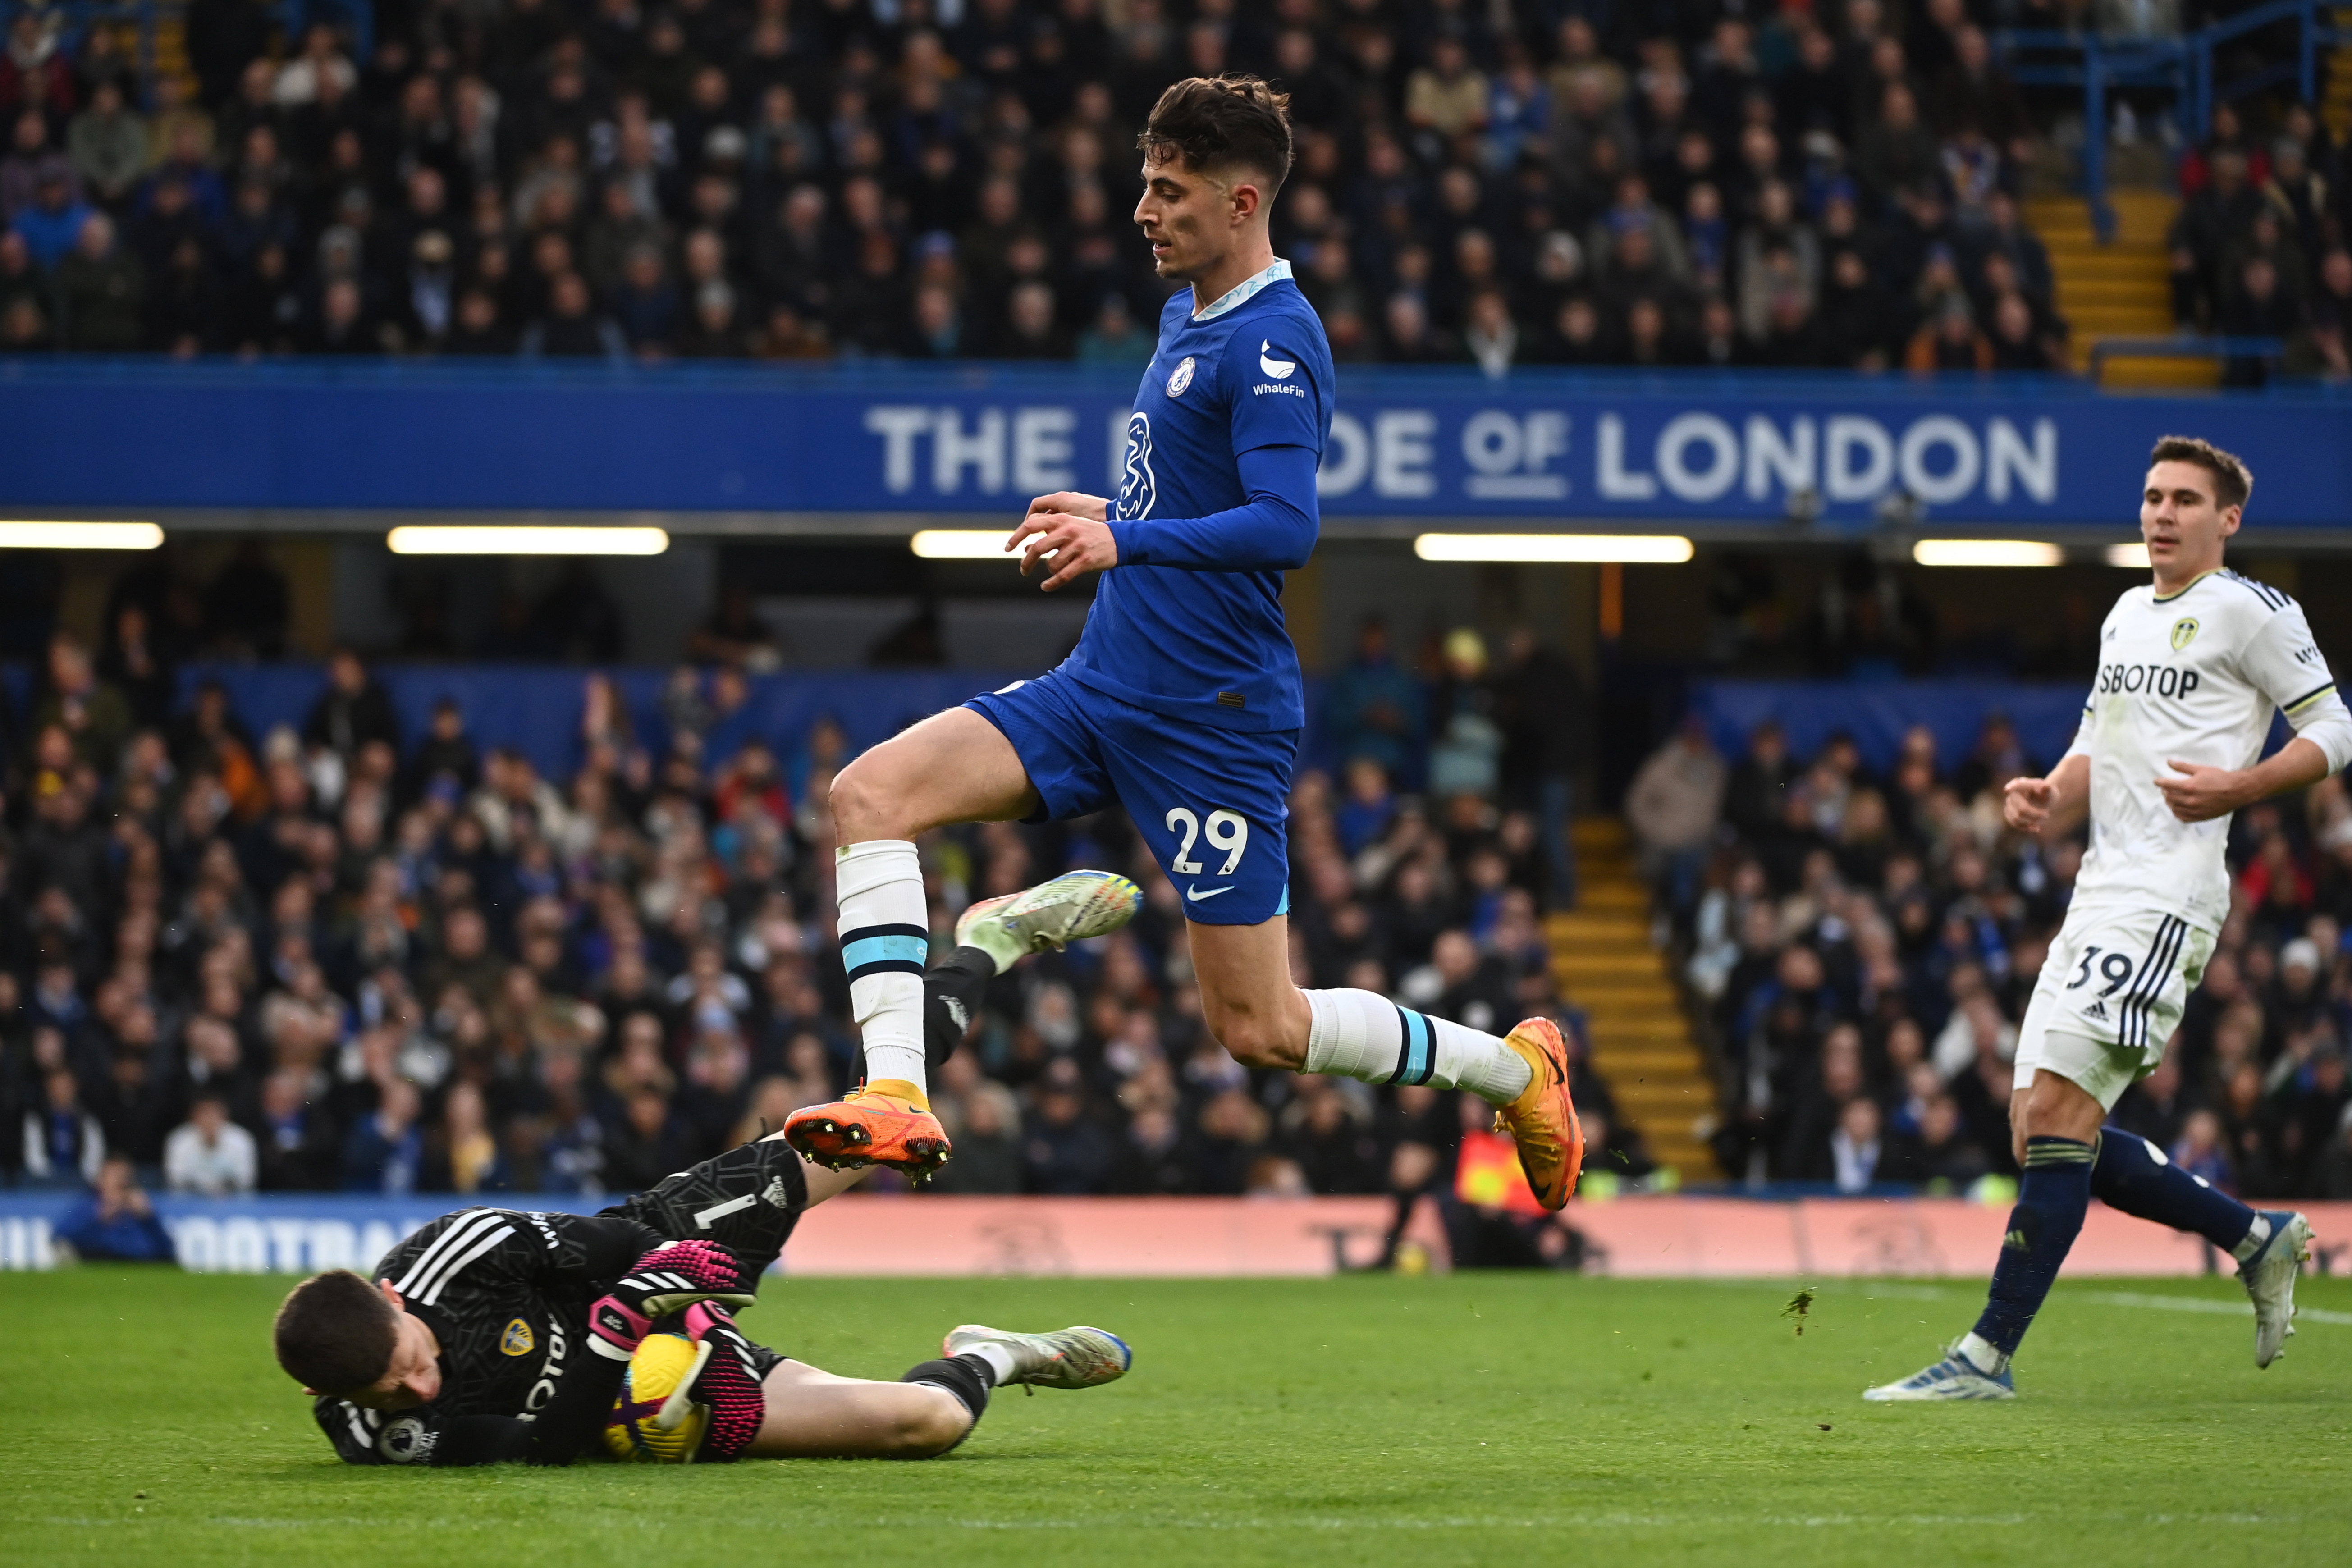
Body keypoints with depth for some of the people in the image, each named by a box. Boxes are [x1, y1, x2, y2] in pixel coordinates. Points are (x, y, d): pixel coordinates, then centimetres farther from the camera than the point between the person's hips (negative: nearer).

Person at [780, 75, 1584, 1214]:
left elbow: (1286, 526, -27)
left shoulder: (1274, 340, -16)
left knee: (1259, 1031, -2)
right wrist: (1102, 514, 19)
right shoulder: (1187, 314, 13)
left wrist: (1129, 541, -34)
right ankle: (896, 1097, -16)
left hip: (1212, 722, -9)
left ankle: (1514, 1069, 21)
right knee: (869, 793, -11)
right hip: (1102, 690, 9)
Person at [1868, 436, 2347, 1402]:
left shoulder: (2248, 611, -3)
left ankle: (1989, 1356, -14)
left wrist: (2236, 788, -15)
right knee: (2041, 1130, 5)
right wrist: (2048, 800, 7)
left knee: (2058, 1110, -16)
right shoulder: (2127, 616, 21)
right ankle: (2257, 1240, 20)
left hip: (2166, 895, -9)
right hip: (2099, 890, 9)